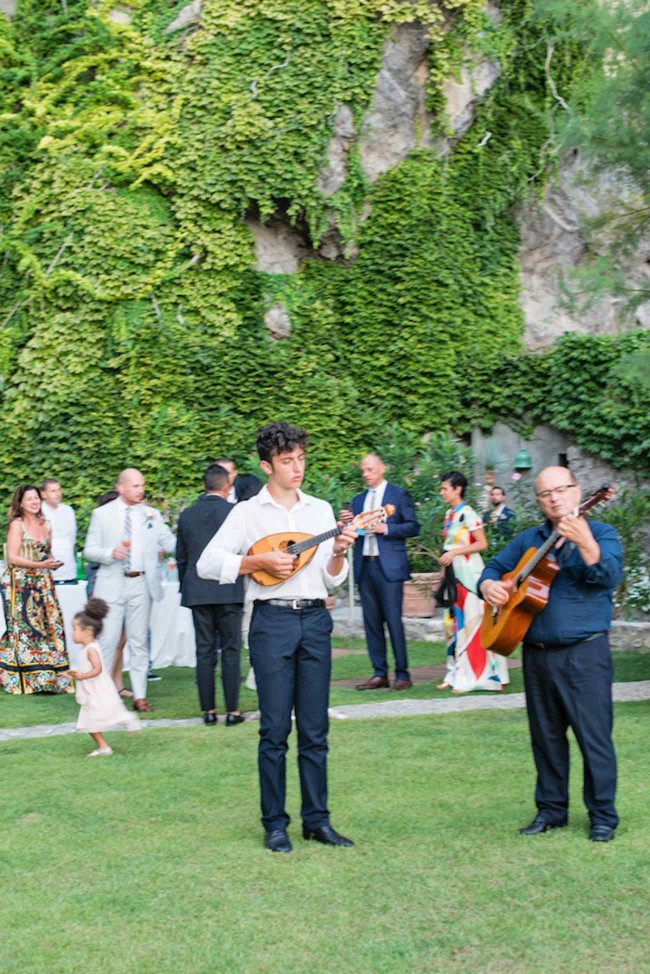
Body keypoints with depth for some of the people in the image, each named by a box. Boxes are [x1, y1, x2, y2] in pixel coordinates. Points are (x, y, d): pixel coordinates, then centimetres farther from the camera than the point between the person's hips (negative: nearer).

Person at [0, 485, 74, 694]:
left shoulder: (46, 525, 12)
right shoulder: (17, 525, -6)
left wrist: (52, 562, -2)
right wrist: (40, 564, -20)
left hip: (42, 583, 6)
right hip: (20, 584, -6)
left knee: (49, 625, -1)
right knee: (24, 627, -4)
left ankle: (49, 676, 4)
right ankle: (24, 679, 3)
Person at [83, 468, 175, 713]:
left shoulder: (152, 515, 9)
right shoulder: (102, 514, 3)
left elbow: (170, 543, 3)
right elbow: (89, 550, 2)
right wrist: (111, 553, -16)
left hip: (141, 585, 2)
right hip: (112, 584, -2)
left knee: (139, 641, 5)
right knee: (107, 640, -2)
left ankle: (140, 696, 9)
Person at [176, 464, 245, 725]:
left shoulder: (187, 515, 6)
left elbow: (181, 558, 12)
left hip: (197, 593, 3)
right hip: (229, 592, -3)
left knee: (204, 652, 7)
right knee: (230, 651, 2)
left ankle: (208, 710, 9)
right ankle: (232, 711, 2)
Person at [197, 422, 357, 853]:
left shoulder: (321, 510, 11)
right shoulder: (248, 512, 1)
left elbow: (332, 579, 11)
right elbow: (207, 563, -6)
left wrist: (339, 553, -9)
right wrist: (261, 561, -15)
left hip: (315, 619, 3)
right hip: (272, 620, -3)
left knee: (315, 729, 6)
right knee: (275, 729, 0)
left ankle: (317, 819, 15)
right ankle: (275, 823, 10)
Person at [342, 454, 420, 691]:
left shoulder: (398, 494, 3)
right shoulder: (358, 500, 18)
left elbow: (413, 527, -2)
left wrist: (385, 528, -14)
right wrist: (347, 523, -3)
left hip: (389, 566, -5)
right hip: (364, 566, 5)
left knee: (393, 621, -7)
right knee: (371, 622, 5)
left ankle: (402, 674, -2)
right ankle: (379, 674, 9)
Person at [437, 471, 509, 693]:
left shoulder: (468, 513, -12)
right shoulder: (449, 514, 12)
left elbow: (482, 543, -15)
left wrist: (454, 552, -18)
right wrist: (444, 568, 13)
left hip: (469, 573, -8)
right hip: (454, 574, 8)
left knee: (471, 622, -5)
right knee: (454, 622, 8)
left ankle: (473, 675, -2)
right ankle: (456, 674, 13)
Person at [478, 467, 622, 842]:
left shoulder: (601, 534, -2)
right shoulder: (528, 540, 13)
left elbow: (609, 575, -19)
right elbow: (494, 568, 21)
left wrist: (584, 543, -37)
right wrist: (489, 585, -3)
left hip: (584, 654, -5)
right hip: (537, 653, 5)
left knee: (594, 736, -3)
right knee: (546, 737, 13)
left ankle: (603, 816, 7)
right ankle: (552, 809, 25)